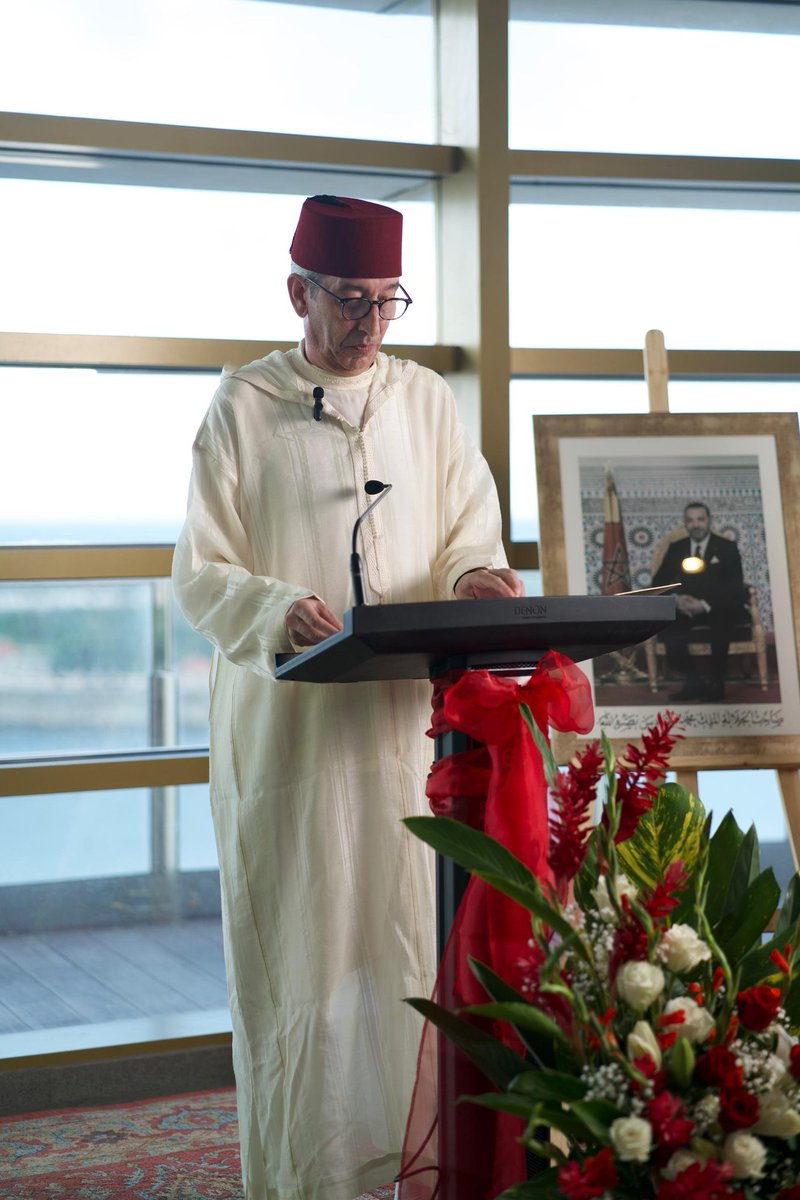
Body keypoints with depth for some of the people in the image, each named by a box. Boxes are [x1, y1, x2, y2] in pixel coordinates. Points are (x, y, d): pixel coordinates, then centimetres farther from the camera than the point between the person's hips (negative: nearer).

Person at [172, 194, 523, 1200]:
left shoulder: (427, 401, 11)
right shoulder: (241, 407, 2)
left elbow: (471, 536, 10)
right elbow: (199, 573, -2)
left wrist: (475, 576, -14)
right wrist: (278, 608, -22)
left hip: (409, 715, 3)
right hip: (287, 720, -2)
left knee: (408, 936, 1)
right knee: (297, 942, 0)